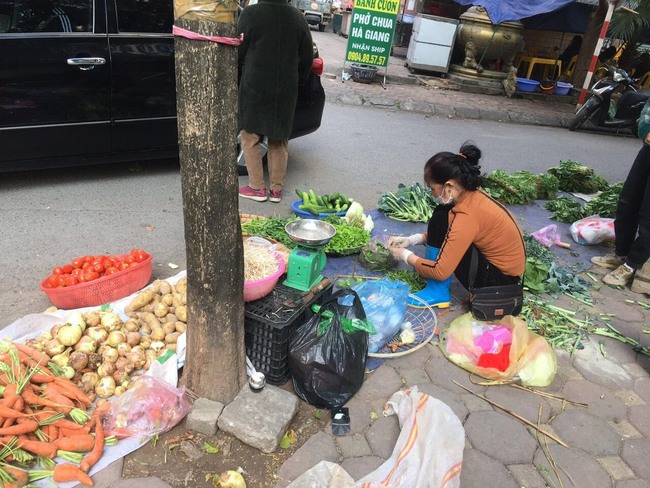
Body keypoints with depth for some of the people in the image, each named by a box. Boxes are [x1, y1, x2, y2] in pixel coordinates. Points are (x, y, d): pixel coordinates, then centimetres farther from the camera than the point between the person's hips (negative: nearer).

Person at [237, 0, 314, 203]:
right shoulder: (298, 18, 3)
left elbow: (238, 53, -5)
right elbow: (307, 59, 9)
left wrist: (238, 79, 13)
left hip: (254, 89, -4)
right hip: (286, 92, 4)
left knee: (250, 139, 8)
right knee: (279, 141, 12)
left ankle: (257, 188, 11)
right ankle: (276, 189, 17)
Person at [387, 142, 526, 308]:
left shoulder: (466, 216, -29)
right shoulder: (472, 195, -3)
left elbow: (440, 271, -26)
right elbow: (445, 232, 14)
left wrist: (405, 255, -11)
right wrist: (411, 240, 2)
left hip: (500, 279, -9)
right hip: (503, 263, 9)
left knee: (441, 219, -19)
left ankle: (438, 292, -9)